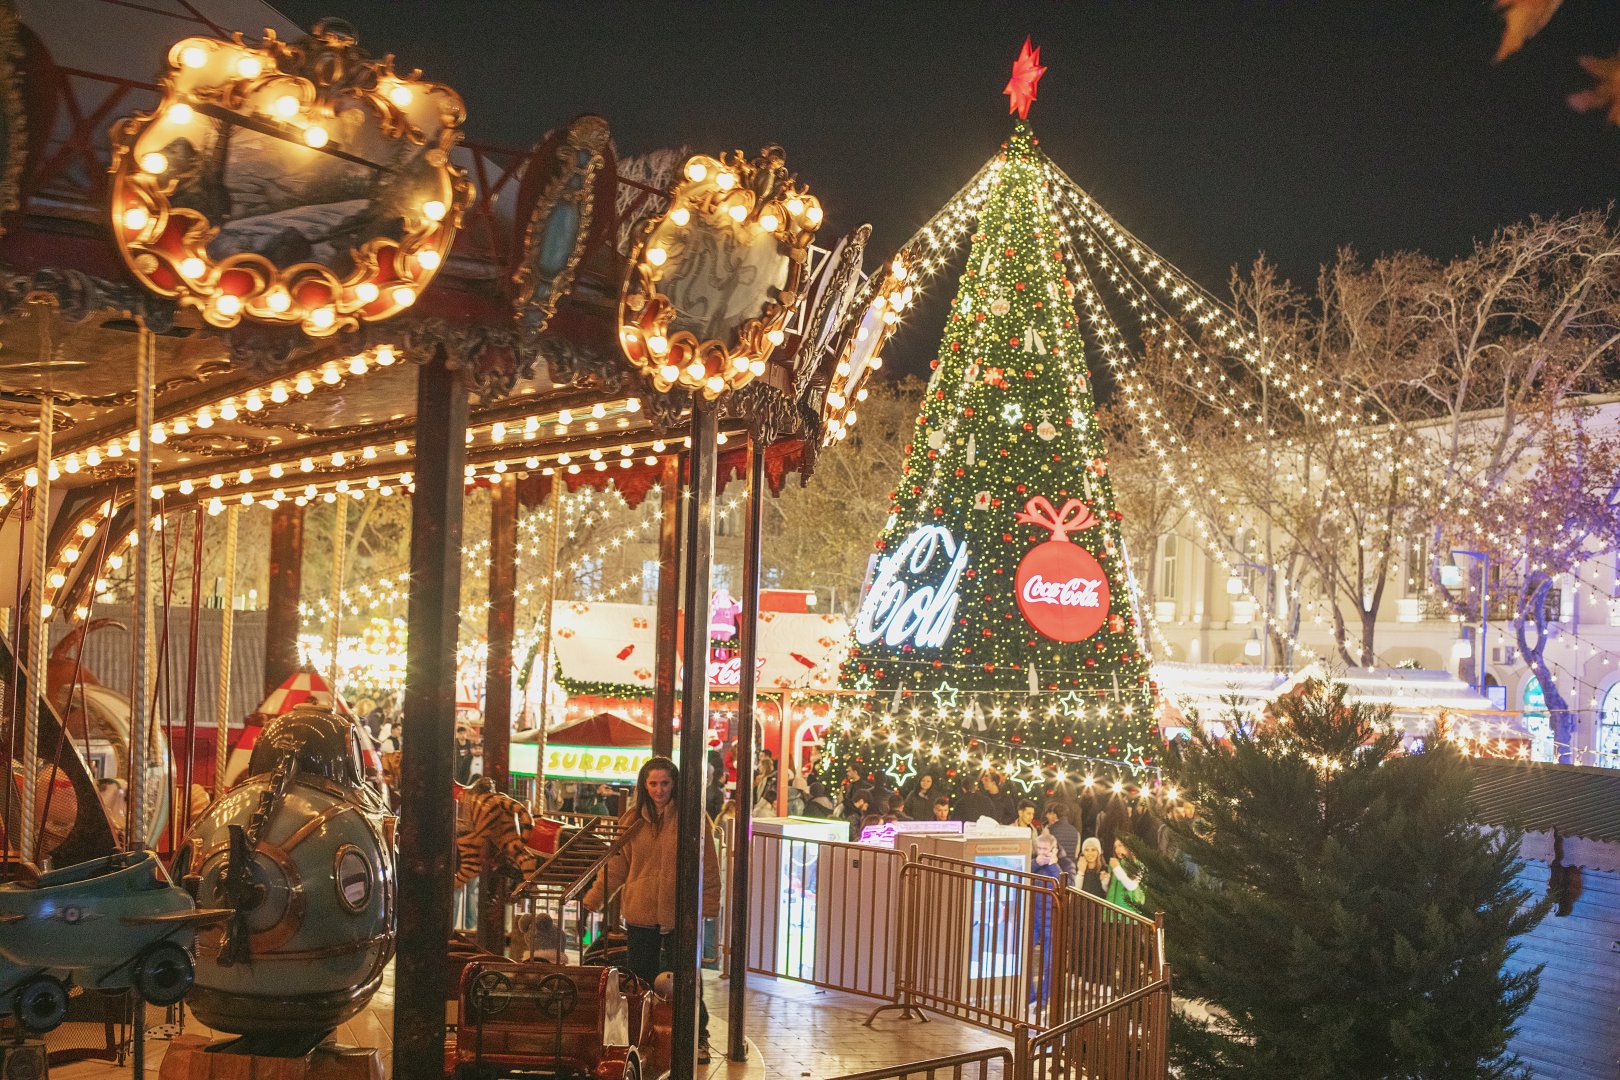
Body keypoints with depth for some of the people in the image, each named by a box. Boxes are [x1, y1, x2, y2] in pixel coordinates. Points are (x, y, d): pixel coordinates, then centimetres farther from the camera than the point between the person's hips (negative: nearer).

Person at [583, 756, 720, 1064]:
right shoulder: (632, 820, 4)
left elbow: (708, 867, -2)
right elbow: (615, 866, 7)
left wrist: (709, 906, -6)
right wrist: (591, 901, 2)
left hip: (680, 915, -3)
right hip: (640, 915, 3)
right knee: (641, 981, 10)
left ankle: (698, 1039, 22)